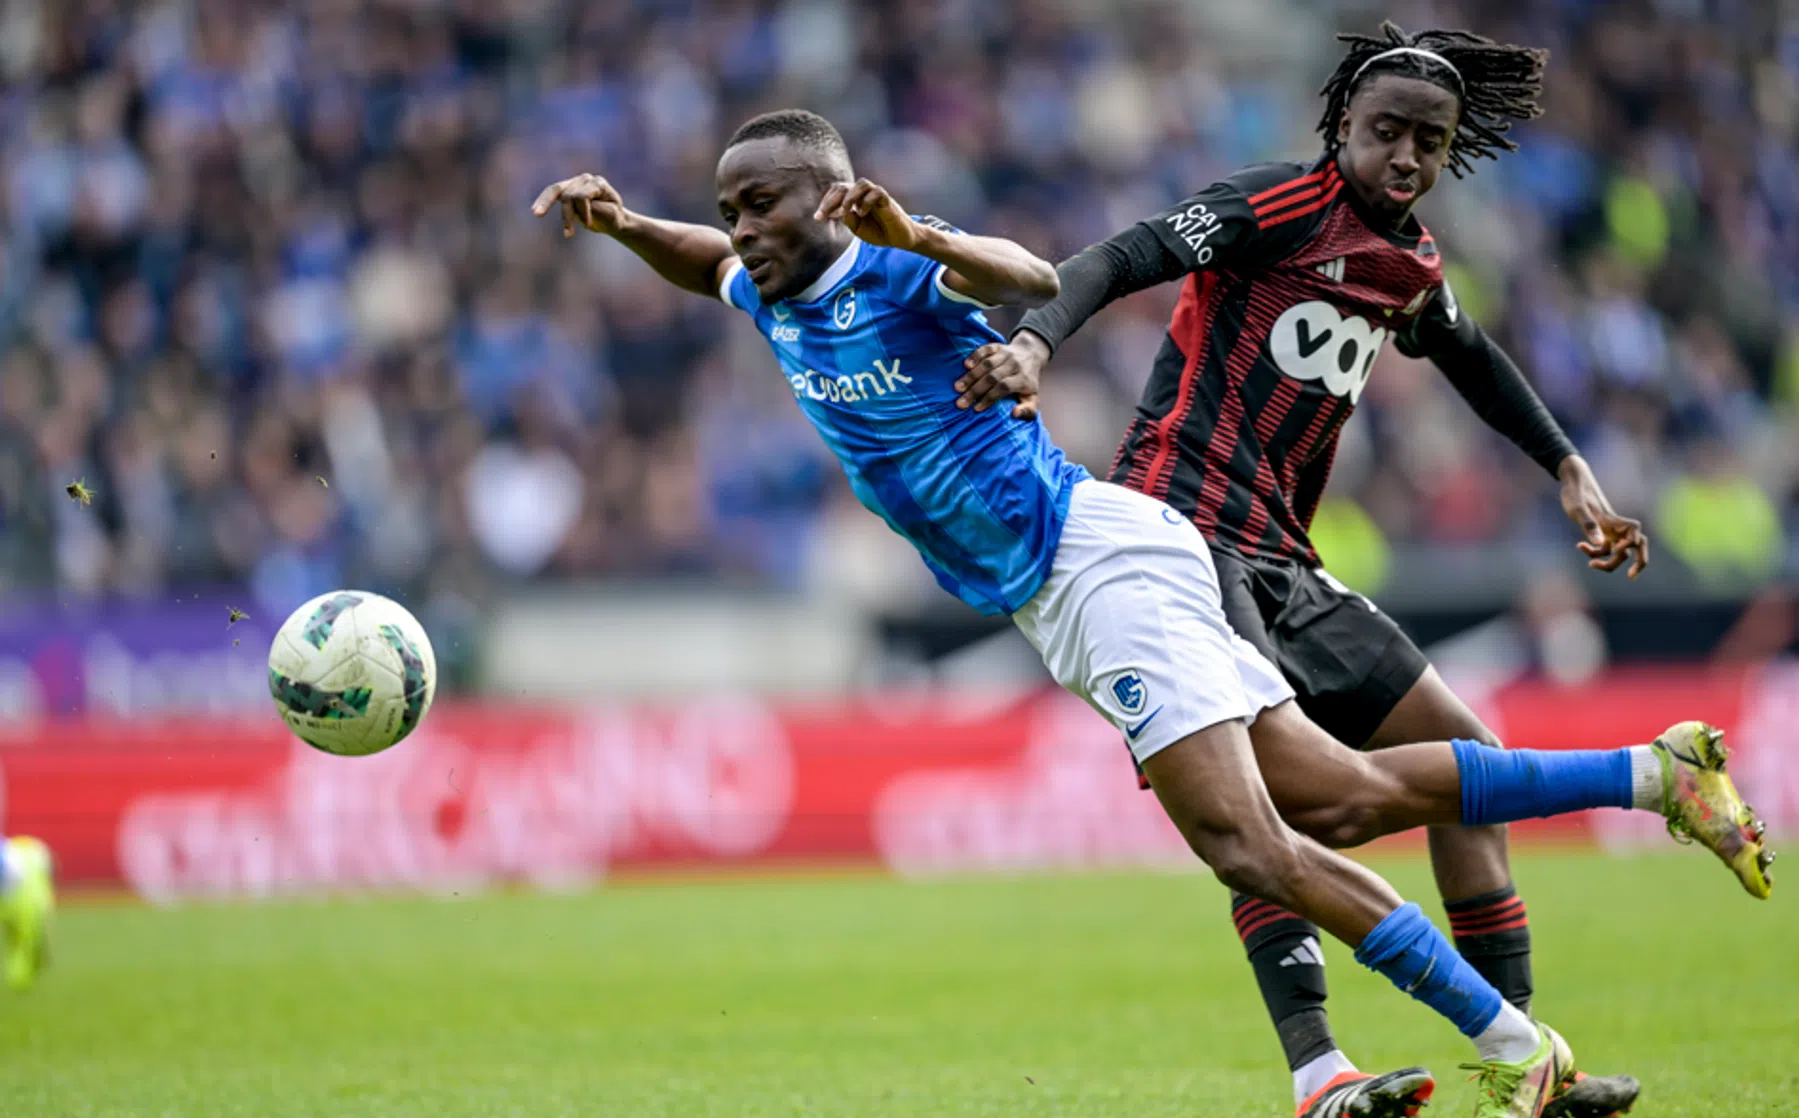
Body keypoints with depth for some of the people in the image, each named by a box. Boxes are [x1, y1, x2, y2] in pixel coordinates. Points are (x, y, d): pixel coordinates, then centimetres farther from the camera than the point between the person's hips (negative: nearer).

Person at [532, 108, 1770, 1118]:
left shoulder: (893, 276, -13)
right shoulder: (775, 298, 12)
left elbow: (1041, 282, -33)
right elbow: (708, 265, 34)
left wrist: (921, 239, -49)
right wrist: (619, 221, 15)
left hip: (1099, 559, -9)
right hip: (1061, 600, 9)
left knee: (1246, 843, -20)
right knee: (1350, 799, 7)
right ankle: (1656, 773, 13)